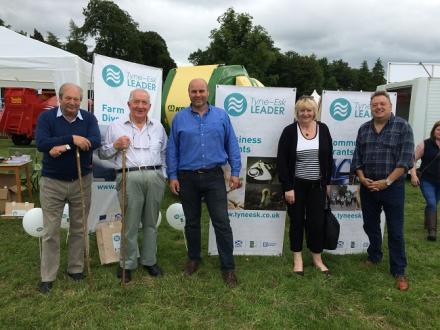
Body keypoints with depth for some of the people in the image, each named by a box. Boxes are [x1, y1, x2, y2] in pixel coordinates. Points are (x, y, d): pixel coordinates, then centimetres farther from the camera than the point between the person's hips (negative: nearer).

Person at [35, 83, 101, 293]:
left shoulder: (89, 118, -1)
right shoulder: (46, 117, -4)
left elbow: (95, 141, -19)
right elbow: (41, 143, -19)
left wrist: (64, 147, -25)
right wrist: (72, 139, -26)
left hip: (81, 181, 2)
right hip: (52, 182, -1)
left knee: (78, 229, 12)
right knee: (50, 231, 5)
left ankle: (76, 269, 28)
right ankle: (47, 277, 17)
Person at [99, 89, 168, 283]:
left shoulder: (158, 126, 14)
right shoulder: (116, 126, 7)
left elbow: (164, 153, 18)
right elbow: (102, 153, 9)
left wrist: (163, 175, 9)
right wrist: (115, 145, -9)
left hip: (155, 177, 3)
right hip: (129, 178, -2)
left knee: (151, 223, 11)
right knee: (130, 224, 2)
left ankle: (149, 261, 25)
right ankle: (127, 264, 18)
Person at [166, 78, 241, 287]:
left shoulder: (221, 116, 3)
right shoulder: (179, 118, 4)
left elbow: (232, 145, 4)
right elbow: (172, 149, 5)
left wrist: (235, 172, -1)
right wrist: (172, 176, 0)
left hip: (214, 177, -1)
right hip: (187, 178, 1)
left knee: (222, 223, -1)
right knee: (192, 222, 14)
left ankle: (228, 268, 11)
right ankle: (194, 259, 33)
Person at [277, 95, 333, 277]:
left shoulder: (323, 129, 3)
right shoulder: (290, 131, -6)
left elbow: (329, 158, 10)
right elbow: (281, 161, -9)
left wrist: (328, 182, 8)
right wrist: (287, 187, -13)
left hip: (317, 186, 2)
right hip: (296, 185, -2)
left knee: (316, 223, 5)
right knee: (297, 222, 8)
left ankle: (317, 259, 24)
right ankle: (297, 259, 23)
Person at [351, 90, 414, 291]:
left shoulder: (402, 127, -4)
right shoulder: (364, 129, 8)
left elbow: (406, 159, -12)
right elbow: (357, 158, 8)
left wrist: (387, 181, -17)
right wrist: (362, 178, -7)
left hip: (393, 188, -4)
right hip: (368, 188, 4)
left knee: (395, 231, 3)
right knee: (370, 227, 16)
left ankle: (398, 271, 15)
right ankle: (374, 257, 36)